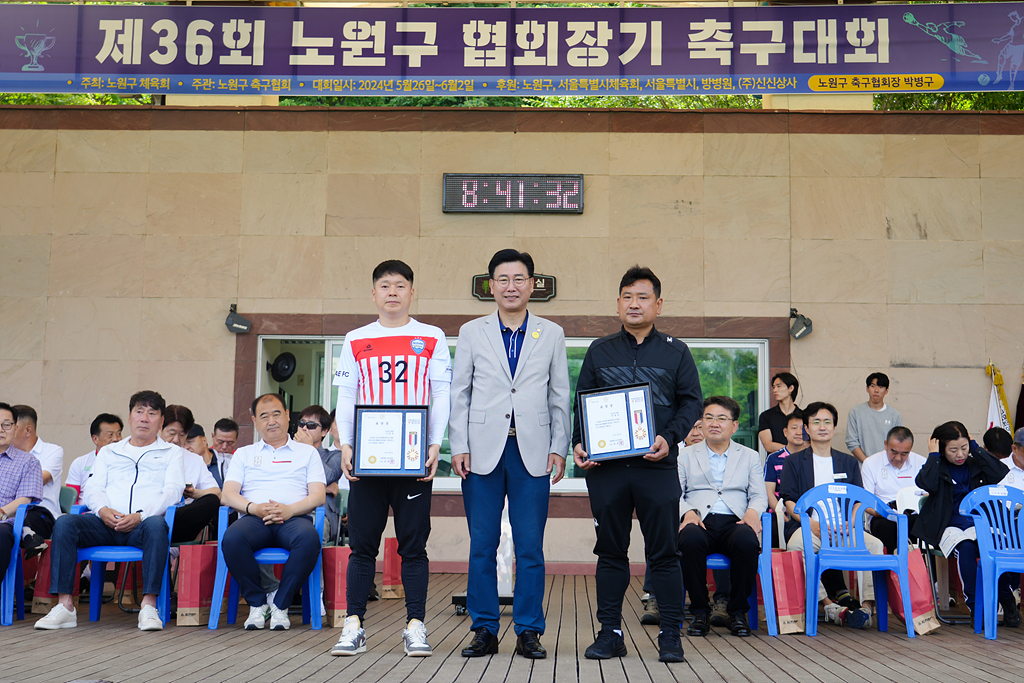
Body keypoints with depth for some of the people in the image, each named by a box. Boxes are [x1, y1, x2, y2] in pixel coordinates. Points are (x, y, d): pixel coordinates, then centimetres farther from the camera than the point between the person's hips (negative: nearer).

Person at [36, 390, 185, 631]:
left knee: (156, 526, -38)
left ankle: (148, 606, -37)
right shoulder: (108, 452, 29)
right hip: (106, 523, 3)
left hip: (144, 523, -3)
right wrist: (103, 510, -9)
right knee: (64, 523, -26)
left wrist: (140, 516, -14)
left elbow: (172, 492, 3)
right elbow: (92, 489, 16)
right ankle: (64, 606, -26)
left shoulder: (172, 452, 19)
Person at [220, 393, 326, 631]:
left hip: (294, 517, -1)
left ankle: (280, 605, -21)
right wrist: (253, 508, -11)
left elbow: (318, 496, 8)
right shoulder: (243, 454, 25)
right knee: (232, 538, -35)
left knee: (309, 538, -38)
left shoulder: (307, 452, 21)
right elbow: (228, 494, 11)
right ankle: (257, 603, -15)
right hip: (254, 519, 1)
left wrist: (290, 509, -13)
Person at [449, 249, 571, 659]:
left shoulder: (551, 334, 10)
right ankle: (484, 630, 13)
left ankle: (528, 632, 11)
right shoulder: (471, 333, 9)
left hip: (532, 453, 0)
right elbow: (459, 394, 8)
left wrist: (559, 449, 2)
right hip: (483, 452, 0)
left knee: (530, 547, 2)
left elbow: (560, 397, 10)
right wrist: (458, 447, 0)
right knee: (481, 546, 4)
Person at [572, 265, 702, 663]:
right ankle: (610, 633, 15)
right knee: (610, 551, 7)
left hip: (657, 466, -1)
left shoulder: (675, 352, 10)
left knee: (664, 553, 0)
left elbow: (691, 402, 5)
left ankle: (670, 636, 8)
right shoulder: (599, 352, 14)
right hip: (605, 466, 2)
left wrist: (669, 439, -11)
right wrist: (579, 444, -3)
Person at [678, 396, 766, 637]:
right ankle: (699, 611, -18)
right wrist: (688, 512, -12)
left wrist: (753, 511, -11)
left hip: (734, 522, 1)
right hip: (700, 521, 0)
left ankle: (738, 611, -15)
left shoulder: (750, 457, 23)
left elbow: (759, 495, 13)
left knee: (747, 541, -36)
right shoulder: (685, 455, 21)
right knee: (691, 539, -37)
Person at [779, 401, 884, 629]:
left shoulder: (849, 462, 24)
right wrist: (813, 524, -13)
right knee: (796, 544, -37)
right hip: (807, 526, -2)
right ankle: (834, 599, -37)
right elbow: (789, 502, 5)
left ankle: (867, 605, -31)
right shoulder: (794, 462, 16)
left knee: (875, 544, -28)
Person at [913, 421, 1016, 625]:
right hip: (948, 526, -2)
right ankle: (974, 606, -25)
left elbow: (1001, 473, -8)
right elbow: (926, 483, -20)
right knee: (966, 547, -35)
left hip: (978, 523, 3)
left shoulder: (975, 464, 12)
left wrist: (976, 448, -2)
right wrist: (933, 455, -8)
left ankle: (1007, 603, -13)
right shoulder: (938, 467, 4)